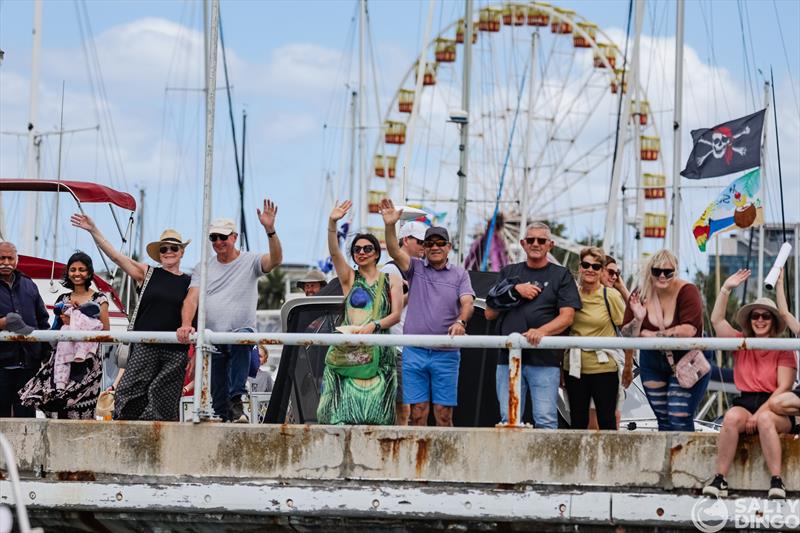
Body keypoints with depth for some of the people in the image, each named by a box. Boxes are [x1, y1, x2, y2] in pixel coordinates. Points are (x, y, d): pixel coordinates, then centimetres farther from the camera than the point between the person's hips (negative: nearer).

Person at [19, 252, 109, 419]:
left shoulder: (99, 299, 2)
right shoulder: (63, 299, 16)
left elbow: (105, 331, -4)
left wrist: (74, 322, -9)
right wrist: (62, 322, -2)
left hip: (88, 361, -4)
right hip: (64, 360, 4)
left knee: (83, 410, -12)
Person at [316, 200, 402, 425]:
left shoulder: (391, 280, 11)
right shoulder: (349, 278, 12)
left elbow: (396, 315, 2)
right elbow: (334, 253, -3)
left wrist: (374, 325, -16)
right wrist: (332, 223, -18)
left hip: (379, 352, 0)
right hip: (348, 351, 0)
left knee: (374, 408, -6)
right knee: (344, 405, -9)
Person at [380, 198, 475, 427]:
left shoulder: (460, 274, 8)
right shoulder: (416, 268, 9)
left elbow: (468, 303, -5)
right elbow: (394, 251, -7)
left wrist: (460, 321, -28)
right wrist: (390, 226, -26)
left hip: (446, 354, -1)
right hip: (414, 352, 1)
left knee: (444, 413, -1)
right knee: (417, 412, 0)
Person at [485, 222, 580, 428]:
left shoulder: (561, 276, 10)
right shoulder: (509, 273, 19)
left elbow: (567, 317, -2)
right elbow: (490, 313, 12)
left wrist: (541, 331, -20)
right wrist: (515, 291, -1)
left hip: (545, 359, -3)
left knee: (546, 421, -9)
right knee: (509, 420, 1)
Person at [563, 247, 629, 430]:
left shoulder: (611, 296, -5)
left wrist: (628, 365, -2)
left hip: (604, 367, -3)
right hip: (574, 367, 4)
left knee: (607, 421, 1)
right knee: (577, 421, 8)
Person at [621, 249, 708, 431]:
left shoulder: (687, 291, -16)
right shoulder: (640, 295, -3)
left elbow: (689, 330, -28)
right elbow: (627, 335, 0)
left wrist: (652, 335, -20)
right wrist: (638, 319, -22)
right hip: (653, 363, 5)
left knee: (679, 420, -12)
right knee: (664, 420, 8)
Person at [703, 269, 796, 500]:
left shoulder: (783, 350, 6)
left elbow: (784, 387, -4)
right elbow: (716, 320, 9)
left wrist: (760, 413, -16)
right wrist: (726, 289, 1)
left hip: (775, 408, -2)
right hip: (745, 402, 2)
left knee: (765, 419, -38)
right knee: (732, 416, -33)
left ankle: (776, 482, -42)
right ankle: (720, 480, -38)